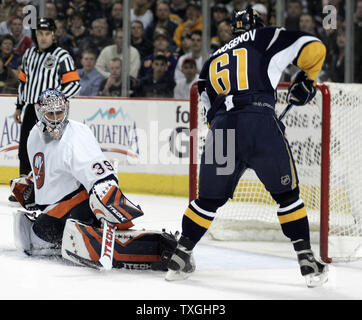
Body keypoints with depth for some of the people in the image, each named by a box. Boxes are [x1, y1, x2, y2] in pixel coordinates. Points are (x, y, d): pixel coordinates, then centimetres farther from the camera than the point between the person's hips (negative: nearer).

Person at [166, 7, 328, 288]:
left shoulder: (211, 64, 30)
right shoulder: (266, 38, 17)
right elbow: (313, 48, 9)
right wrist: (307, 80, 26)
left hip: (221, 128, 3)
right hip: (260, 122, -3)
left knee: (209, 199, 19)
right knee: (287, 194, 9)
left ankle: (180, 257, 20)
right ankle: (308, 262, 6)